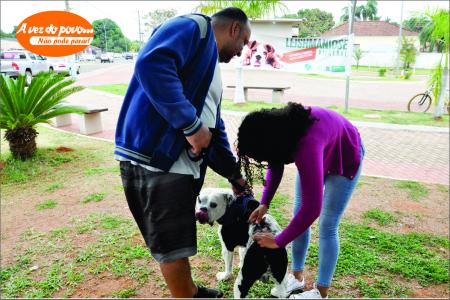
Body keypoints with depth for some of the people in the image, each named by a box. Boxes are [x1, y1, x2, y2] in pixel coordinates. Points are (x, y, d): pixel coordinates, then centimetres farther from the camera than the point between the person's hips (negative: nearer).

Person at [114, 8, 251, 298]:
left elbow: (216, 130, 25)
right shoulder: (194, 26, -5)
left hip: (185, 163, 10)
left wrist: (234, 173, 23)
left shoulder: (212, 68, 23)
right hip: (154, 158, -10)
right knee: (173, 247, 5)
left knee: (180, 239, 23)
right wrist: (191, 124, -23)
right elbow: (151, 65, -25)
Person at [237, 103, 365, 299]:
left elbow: (312, 208, -44)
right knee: (298, 215, 5)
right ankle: (297, 277, 20)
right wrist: (264, 203, -13)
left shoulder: (307, 146, -47)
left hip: (345, 158, -6)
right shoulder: (276, 128, -24)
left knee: (327, 226, -7)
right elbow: (276, 165, -4)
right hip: (320, 154, 7)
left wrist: (278, 242, -33)